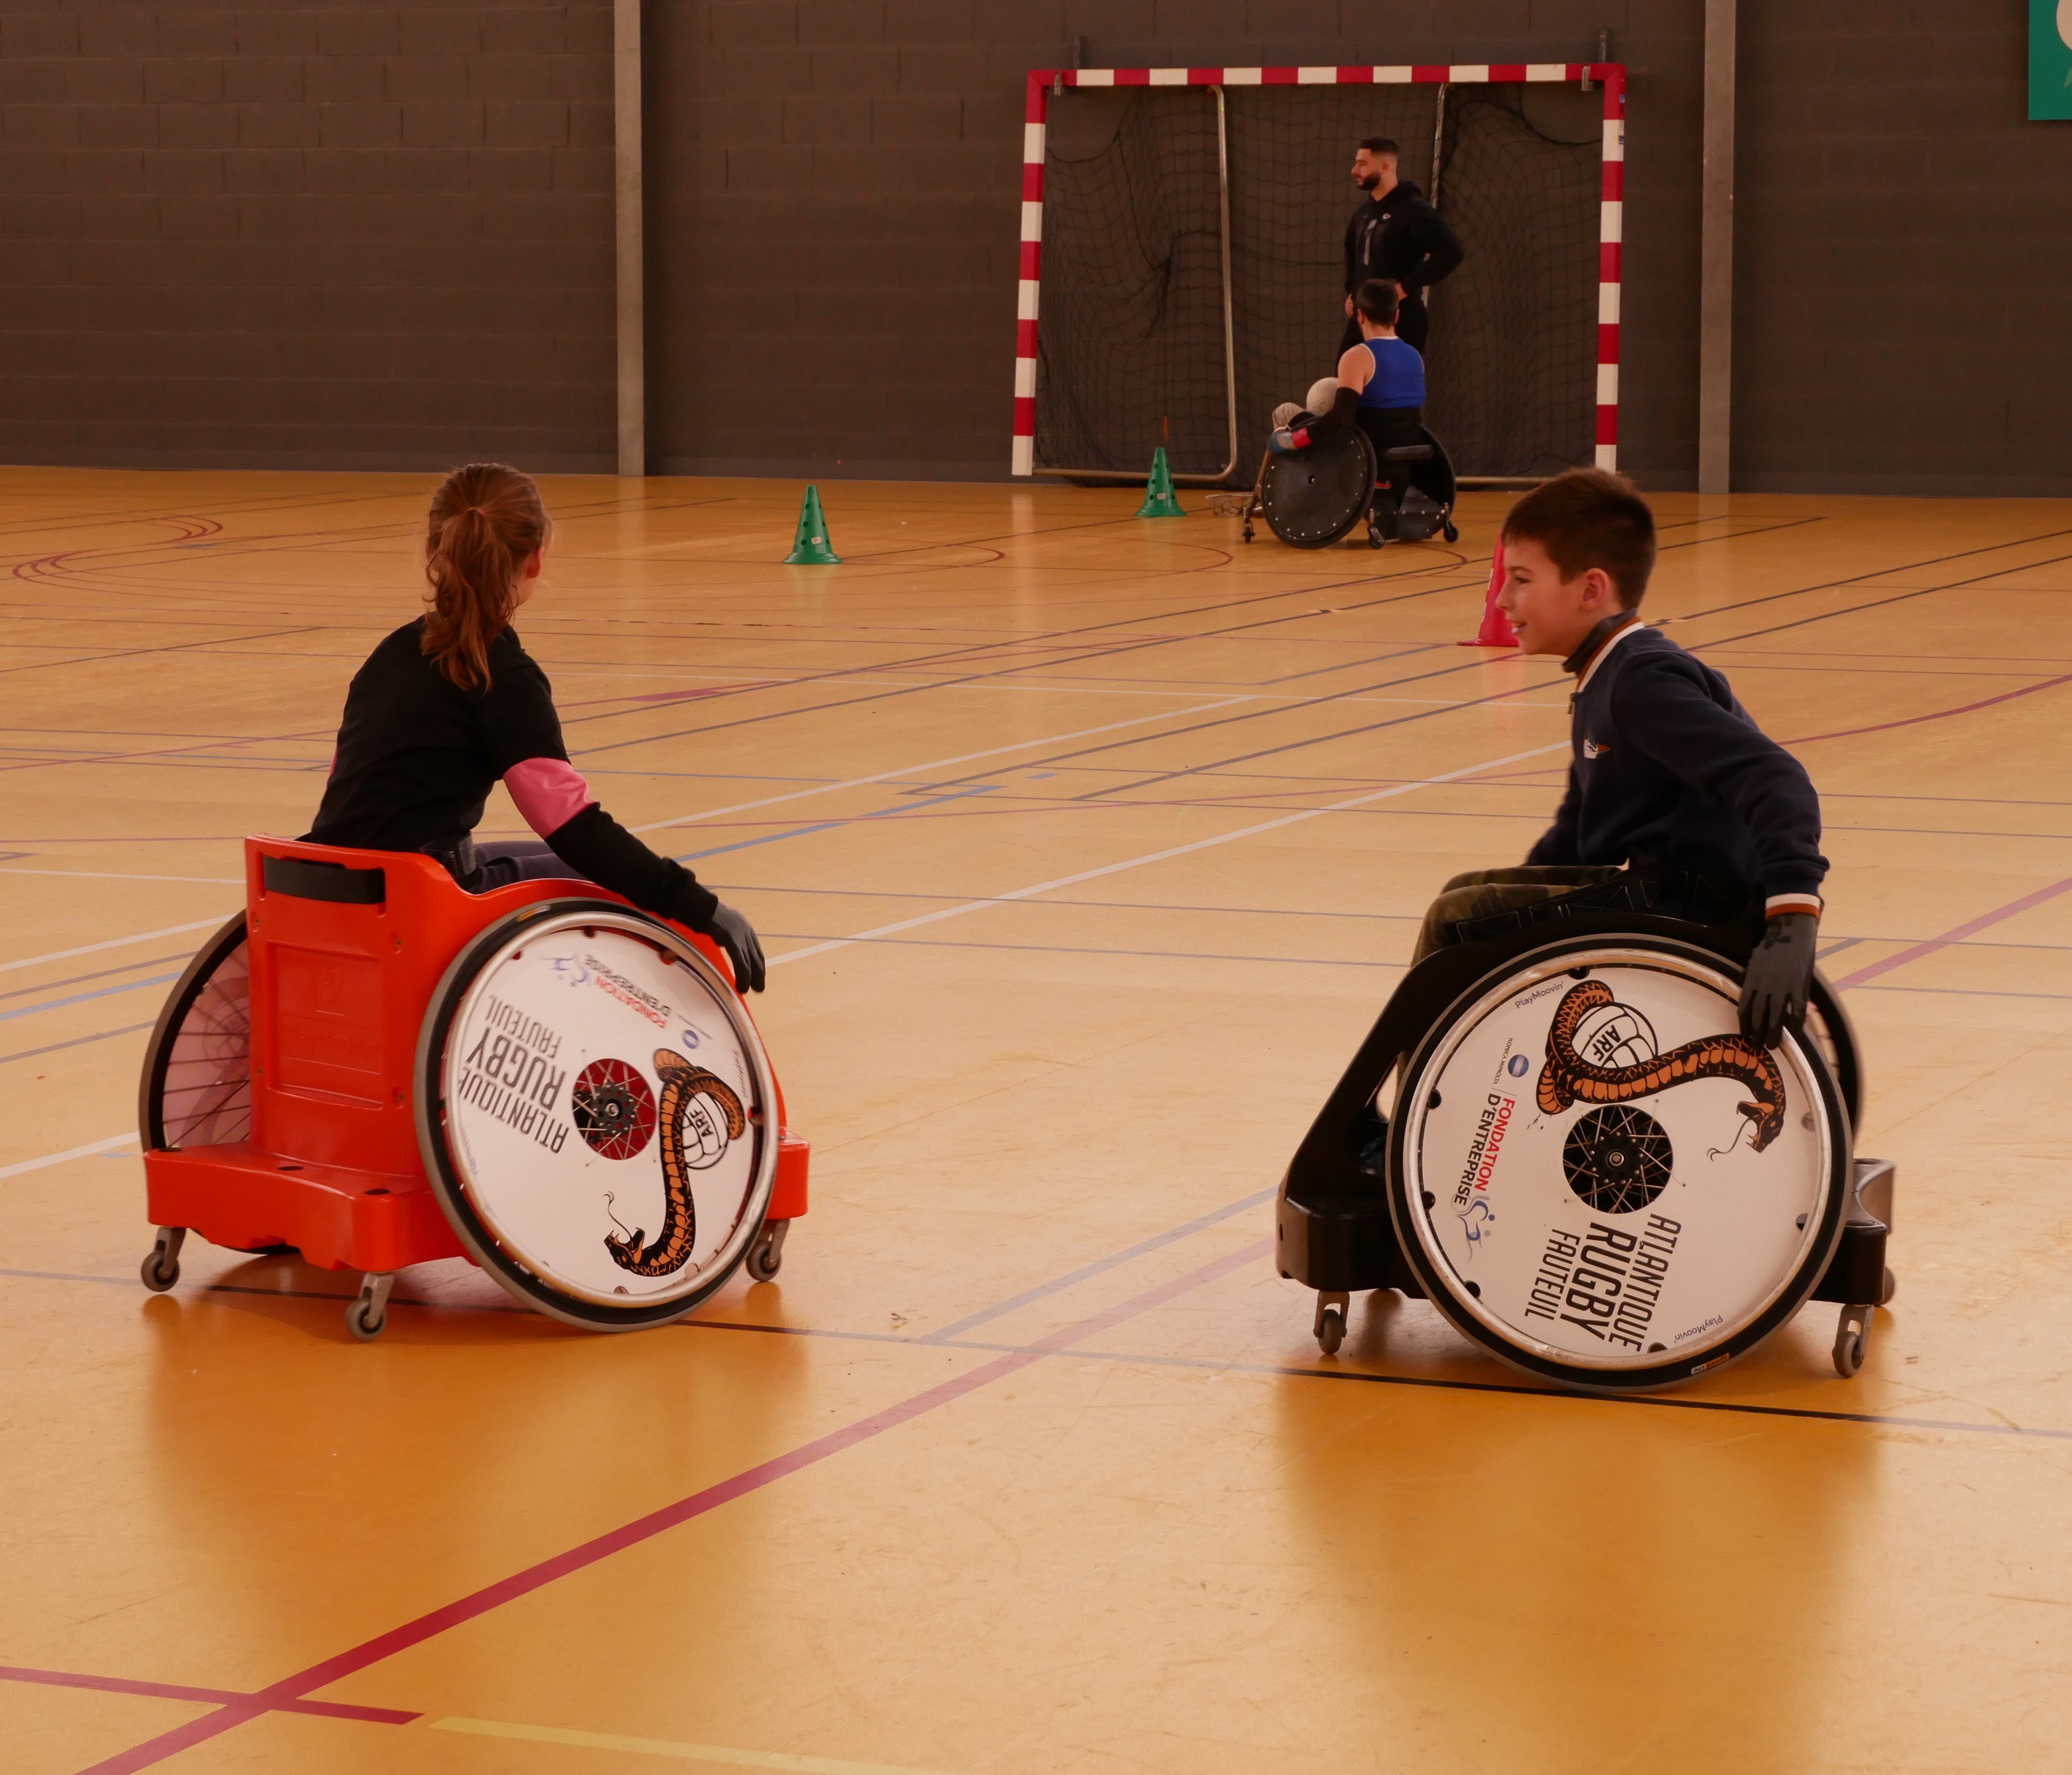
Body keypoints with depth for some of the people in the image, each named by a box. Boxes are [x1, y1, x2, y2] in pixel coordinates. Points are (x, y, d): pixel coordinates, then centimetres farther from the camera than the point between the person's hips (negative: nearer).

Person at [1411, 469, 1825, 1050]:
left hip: (1688, 905, -11)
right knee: (1468, 893, 19)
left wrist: (1792, 918, -41)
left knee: (1454, 920, -12)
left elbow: (1777, 782, -31)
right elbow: (1577, 830, 28)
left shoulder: (1643, 681, -19)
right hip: (1648, 888, 11)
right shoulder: (1602, 681, 15)